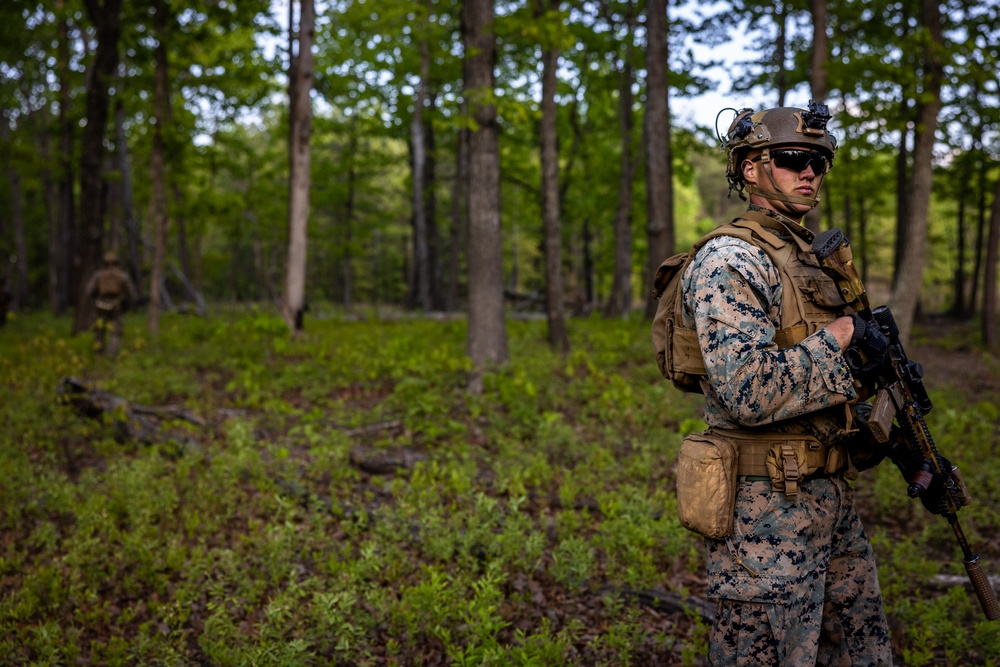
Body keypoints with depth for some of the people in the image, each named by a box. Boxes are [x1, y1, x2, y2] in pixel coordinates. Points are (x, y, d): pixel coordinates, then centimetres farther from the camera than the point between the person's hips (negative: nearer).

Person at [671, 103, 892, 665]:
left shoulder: (814, 258, 15)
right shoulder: (730, 261, -16)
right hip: (767, 508, -9)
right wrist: (839, 333, -17)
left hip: (832, 498, 9)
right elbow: (748, 393, -27)